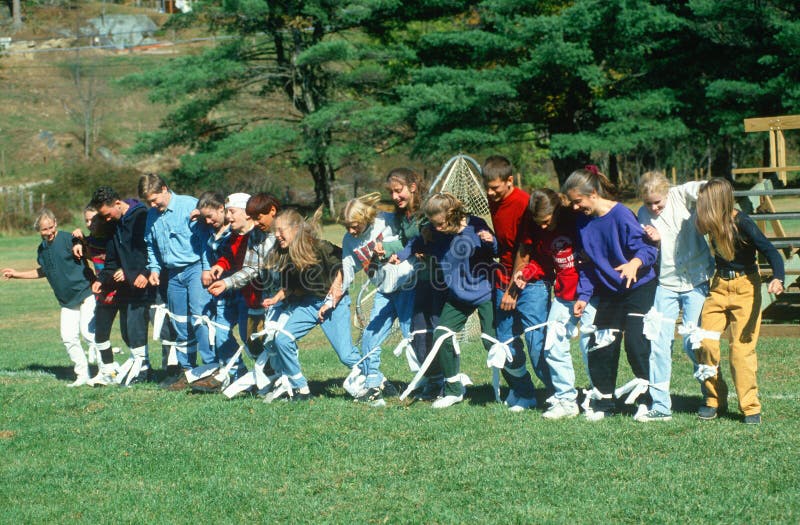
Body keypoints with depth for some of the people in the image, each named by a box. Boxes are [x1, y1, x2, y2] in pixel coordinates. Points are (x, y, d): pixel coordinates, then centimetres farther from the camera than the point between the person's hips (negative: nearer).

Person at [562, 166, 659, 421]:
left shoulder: (621, 215, -19)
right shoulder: (584, 221, 2)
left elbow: (647, 248, -21)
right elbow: (587, 263, 10)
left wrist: (635, 263, -42)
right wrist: (583, 295, 2)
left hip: (639, 288, -7)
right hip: (609, 292, 7)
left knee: (635, 342, -15)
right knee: (601, 346, 3)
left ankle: (647, 397, 2)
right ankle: (603, 401, 15)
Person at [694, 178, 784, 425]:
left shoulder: (742, 223, -20)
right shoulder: (713, 224, -3)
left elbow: (769, 251, -24)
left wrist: (778, 278, -43)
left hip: (745, 286, -5)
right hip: (720, 285, 5)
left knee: (742, 347, -8)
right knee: (705, 341, -5)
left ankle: (750, 407, 3)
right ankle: (714, 399, 10)